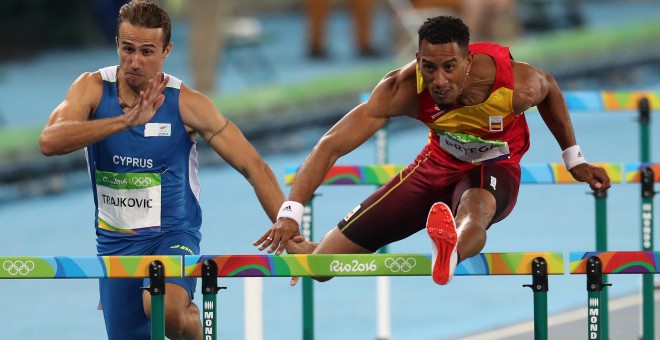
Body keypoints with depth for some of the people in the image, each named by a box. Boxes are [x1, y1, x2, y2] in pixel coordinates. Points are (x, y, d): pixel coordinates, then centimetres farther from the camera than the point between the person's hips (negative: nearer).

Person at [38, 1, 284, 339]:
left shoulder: (188, 104, -12)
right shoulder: (93, 89, -9)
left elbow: (253, 167, -9)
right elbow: (49, 141, -27)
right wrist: (125, 121, -37)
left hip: (173, 233, -3)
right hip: (115, 240, 3)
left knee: (162, 308, -33)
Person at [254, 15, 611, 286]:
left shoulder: (517, 85, -31)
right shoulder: (403, 88, -30)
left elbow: (549, 89, -4)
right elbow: (331, 144, -29)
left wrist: (574, 159, 7)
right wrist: (290, 213, -40)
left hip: (495, 167, -2)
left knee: (475, 212, -45)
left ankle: (452, 252, -80)